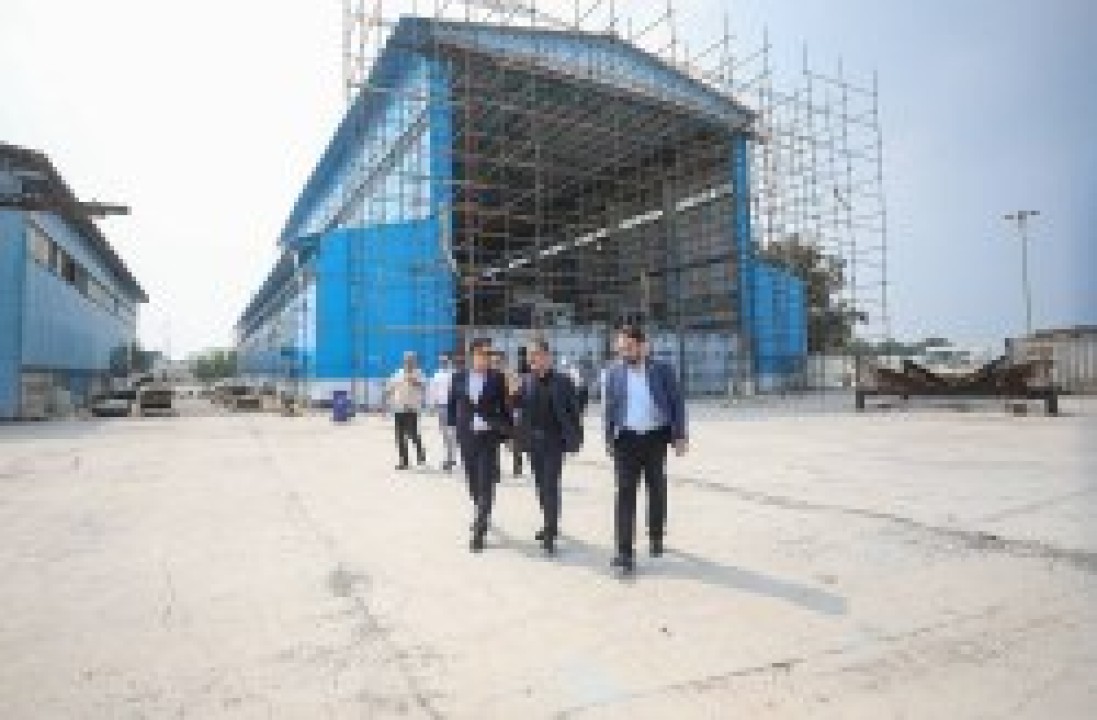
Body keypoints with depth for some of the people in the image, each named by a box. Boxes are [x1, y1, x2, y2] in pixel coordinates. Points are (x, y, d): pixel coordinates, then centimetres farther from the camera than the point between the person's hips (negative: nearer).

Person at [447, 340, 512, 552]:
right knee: (473, 481, 14)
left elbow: (505, 406, -1)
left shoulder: (497, 378, -3)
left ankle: (479, 530, -4)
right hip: (467, 437, 3)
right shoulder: (459, 378, 4)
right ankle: (482, 516, 37)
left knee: (486, 483, -7)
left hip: (489, 437, -3)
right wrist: (455, 424, 1)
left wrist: (505, 429, -5)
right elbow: (451, 404, 10)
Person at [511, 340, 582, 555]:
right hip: (534, 440, 5)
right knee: (541, 484, 15)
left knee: (550, 485, -7)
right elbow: (518, 405, 1)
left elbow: (573, 410, -3)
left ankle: (550, 533, -2)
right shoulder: (527, 381, 6)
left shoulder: (562, 381, -5)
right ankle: (550, 524, 31)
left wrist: (576, 437, -6)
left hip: (554, 440, -4)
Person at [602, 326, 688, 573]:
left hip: (655, 438, 0)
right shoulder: (614, 373, 2)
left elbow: (677, 402, -1)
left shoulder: (662, 370, -3)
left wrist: (679, 436, -6)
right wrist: (609, 439, 4)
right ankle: (624, 552, -4)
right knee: (625, 494, -6)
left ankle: (656, 537, 37)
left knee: (657, 490, 14)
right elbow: (610, 407, 8)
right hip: (626, 439, 0)